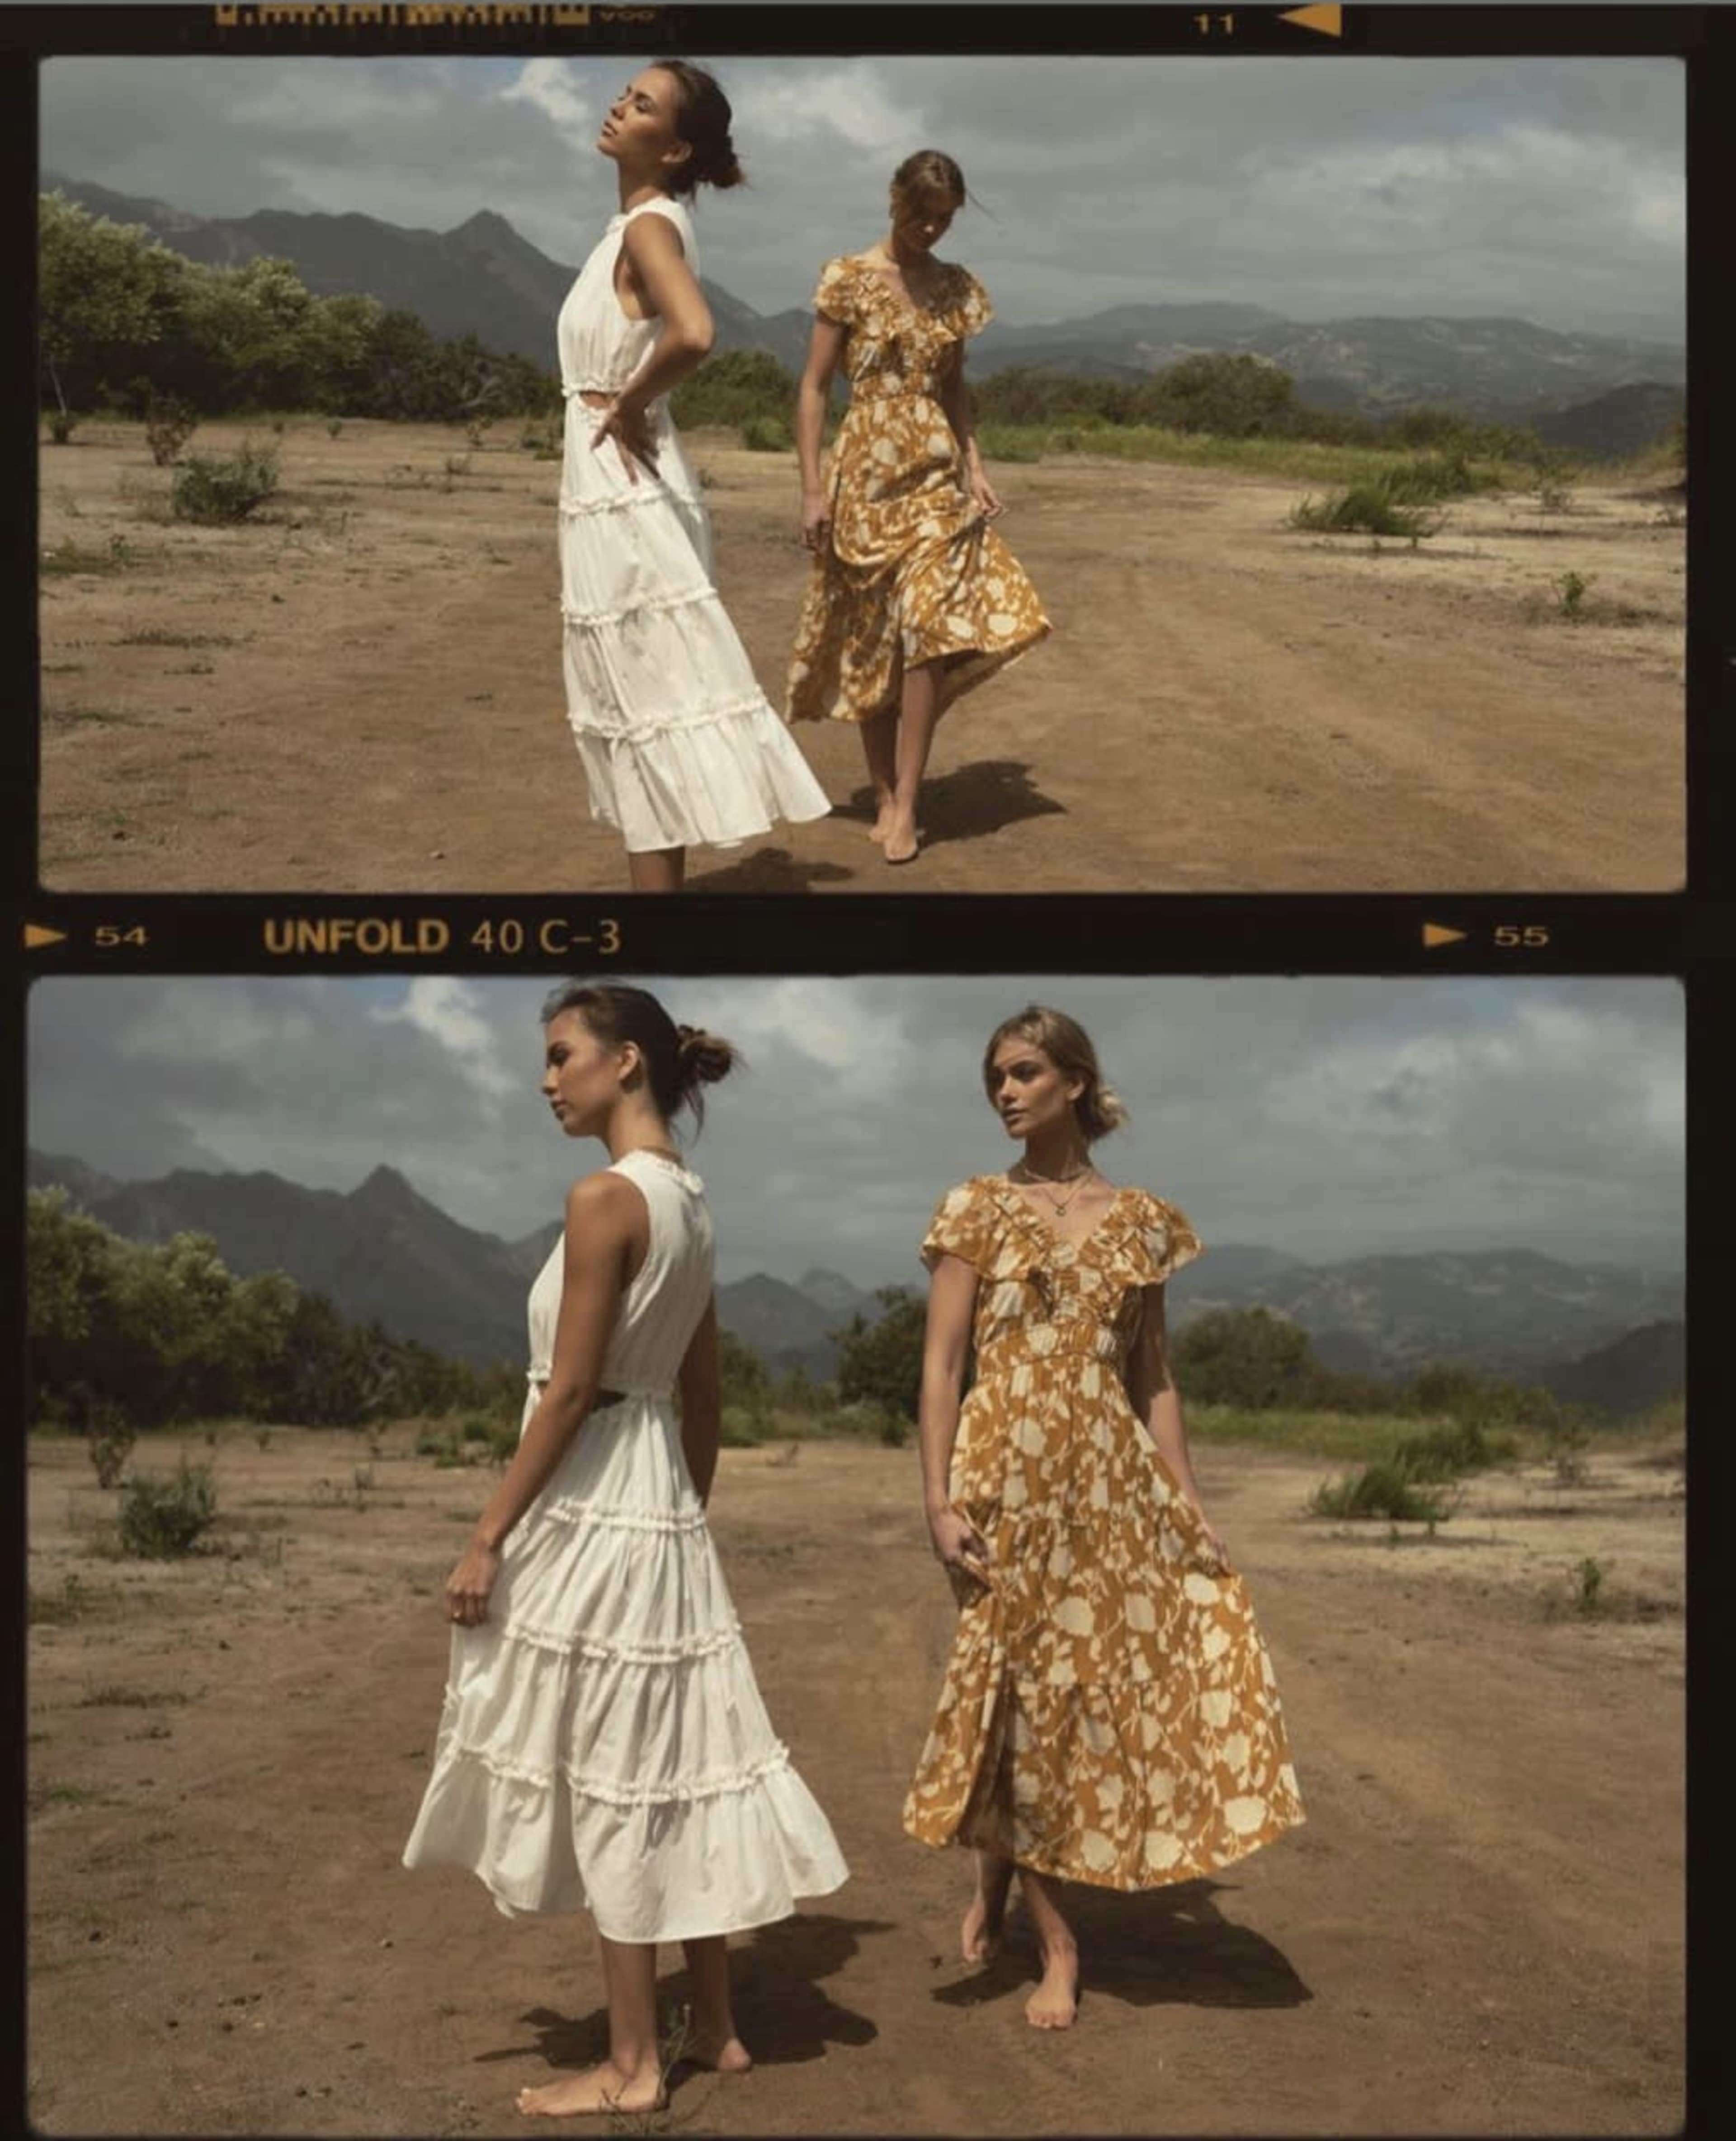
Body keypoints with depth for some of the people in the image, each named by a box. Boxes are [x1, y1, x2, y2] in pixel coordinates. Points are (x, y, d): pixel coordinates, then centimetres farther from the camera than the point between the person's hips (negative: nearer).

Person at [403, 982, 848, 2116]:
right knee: (667, 1770, 15)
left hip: (592, 1510, -9)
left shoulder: (608, 1196, -16)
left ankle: (632, 2066, 9)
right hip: (661, 1503, 9)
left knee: (612, 1781, 0)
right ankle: (716, 2027, 24)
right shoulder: (691, 1201, 10)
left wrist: (488, 1534, -14)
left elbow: (569, 1390, -18)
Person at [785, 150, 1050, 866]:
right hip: (866, 476, -2)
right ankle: (886, 797, 15)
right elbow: (814, 387, -3)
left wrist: (976, 470, 5)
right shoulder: (848, 279, -4)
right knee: (870, 643, 4)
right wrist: (812, 487, -9)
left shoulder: (956, 288, 8)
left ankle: (905, 806, -9)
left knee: (927, 628, -11)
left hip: (936, 477, 2)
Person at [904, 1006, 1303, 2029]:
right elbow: (942, 1365, -3)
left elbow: (1154, 1377, 9)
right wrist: (941, 1500, -12)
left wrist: (1188, 1502, 2)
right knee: (1032, 1687, 0)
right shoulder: (978, 1210, 2)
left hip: (1113, 1477, 3)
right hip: (1010, 1473, -3)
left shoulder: (1140, 1221, 9)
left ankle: (1006, 1860, 13)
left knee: (1208, 1647, -4)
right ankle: (1058, 1945, 14)